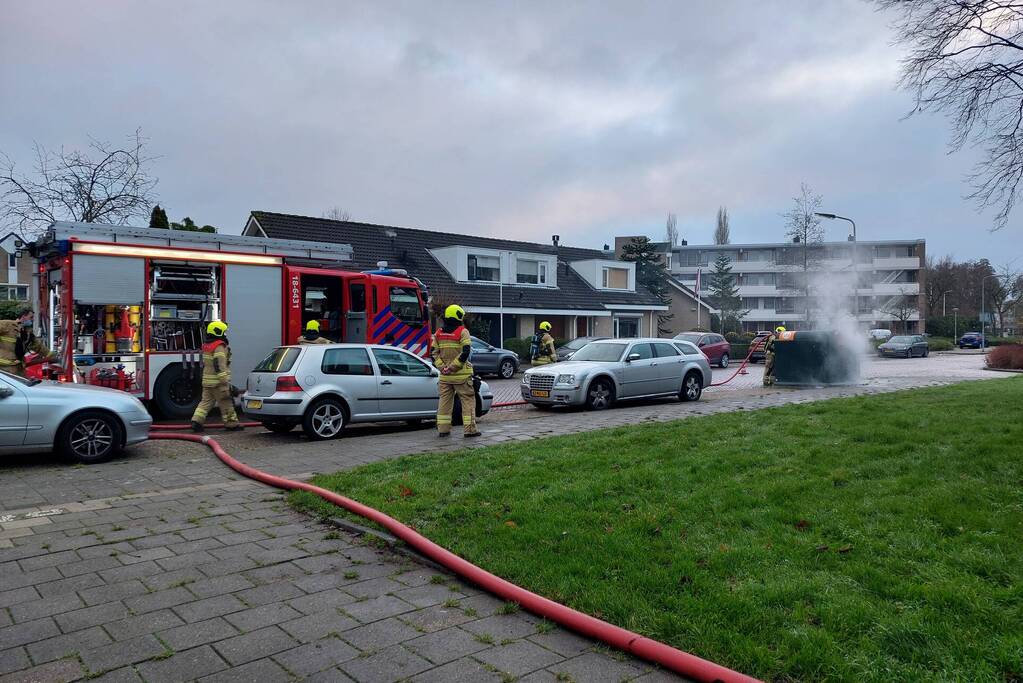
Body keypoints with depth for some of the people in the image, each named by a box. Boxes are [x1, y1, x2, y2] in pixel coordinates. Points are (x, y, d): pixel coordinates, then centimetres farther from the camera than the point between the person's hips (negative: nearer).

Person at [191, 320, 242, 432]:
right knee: (226, 402, 2)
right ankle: (231, 423, 9)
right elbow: (220, 365, -23)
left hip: (207, 380, 9)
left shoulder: (206, 346, 14)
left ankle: (197, 420, 2)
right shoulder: (219, 347, -16)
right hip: (217, 382, -8)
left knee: (206, 401, 12)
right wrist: (224, 382, -25)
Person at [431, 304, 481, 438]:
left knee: (444, 401, 13)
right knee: (468, 401, 3)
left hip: (444, 376, 5)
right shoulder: (462, 332, -7)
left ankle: (443, 429, 14)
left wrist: (442, 367, -1)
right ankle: (469, 429, 1)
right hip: (461, 375, -5)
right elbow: (465, 353, -17)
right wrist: (453, 367, -14)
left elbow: (434, 353, 5)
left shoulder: (439, 333, 10)